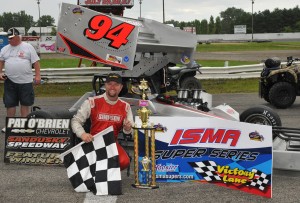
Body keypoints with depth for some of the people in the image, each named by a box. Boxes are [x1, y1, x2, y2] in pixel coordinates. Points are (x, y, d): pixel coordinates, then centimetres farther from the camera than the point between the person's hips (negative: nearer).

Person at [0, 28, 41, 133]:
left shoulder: (28, 47, -2)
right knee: (9, 103, 6)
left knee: (25, 103, 6)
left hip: (25, 81, -3)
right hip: (9, 81, 3)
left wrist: (38, 75, -9)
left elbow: (36, 62, -3)